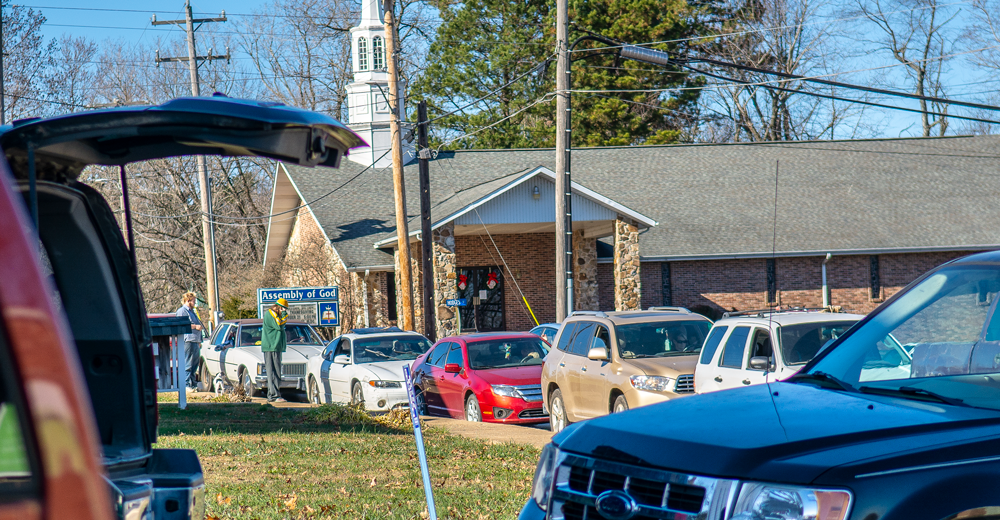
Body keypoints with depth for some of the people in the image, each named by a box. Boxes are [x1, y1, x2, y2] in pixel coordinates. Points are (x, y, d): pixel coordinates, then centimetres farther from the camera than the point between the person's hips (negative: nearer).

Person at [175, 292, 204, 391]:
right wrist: (195, 326, -15)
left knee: (194, 365, 9)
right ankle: (186, 385, -12)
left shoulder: (192, 311, 27)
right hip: (188, 341, -10)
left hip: (195, 341, 10)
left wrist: (199, 342, 29)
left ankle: (193, 384, 12)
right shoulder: (182, 311, -4)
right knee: (187, 365, -11)